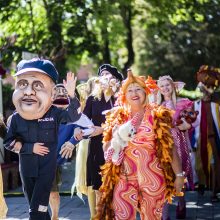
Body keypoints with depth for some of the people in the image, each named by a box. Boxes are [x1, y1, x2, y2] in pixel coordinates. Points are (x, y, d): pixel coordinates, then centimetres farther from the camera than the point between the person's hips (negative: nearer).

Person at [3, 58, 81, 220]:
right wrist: (30, 148, -13)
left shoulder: (53, 113, -10)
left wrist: (72, 96, -35)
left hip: (47, 169, -3)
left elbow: (73, 116, -20)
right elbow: (8, 143, -1)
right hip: (26, 170, 3)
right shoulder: (16, 118, -6)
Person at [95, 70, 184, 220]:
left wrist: (179, 174, -3)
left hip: (152, 177, -2)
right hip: (125, 178, 2)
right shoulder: (118, 117, 7)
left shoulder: (157, 116, 0)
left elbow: (169, 147, 0)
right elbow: (107, 148, 13)